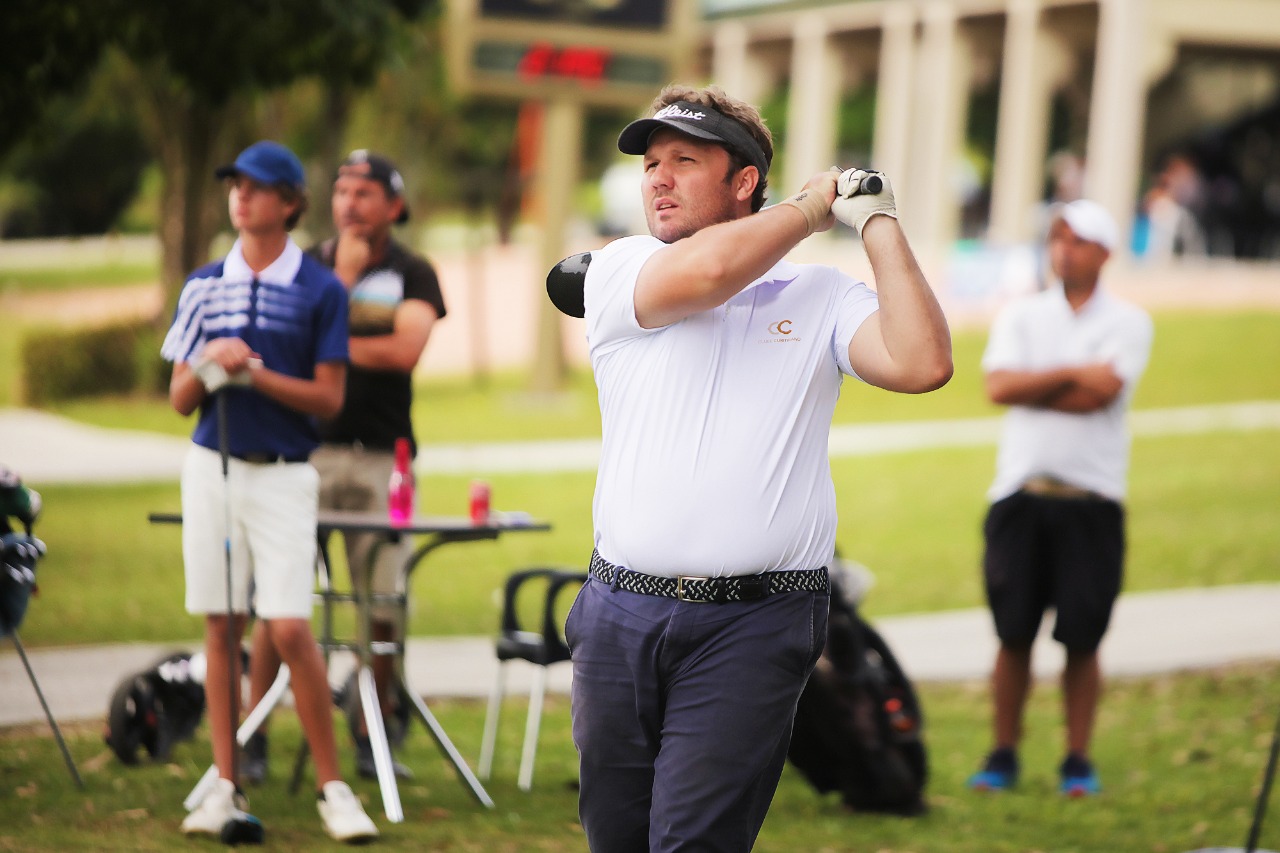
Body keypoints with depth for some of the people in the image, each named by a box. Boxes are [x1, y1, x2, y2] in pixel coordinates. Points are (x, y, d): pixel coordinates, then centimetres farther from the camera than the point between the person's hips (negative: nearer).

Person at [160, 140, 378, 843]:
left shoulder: (320, 289, -1)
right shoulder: (203, 285, 10)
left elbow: (328, 399, -3)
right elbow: (180, 399, 11)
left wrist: (255, 373, -14)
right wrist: (208, 367, -10)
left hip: (282, 473, -4)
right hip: (211, 467, 4)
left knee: (290, 630, -11)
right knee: (220, 628, 5)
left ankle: (332, 786, 0)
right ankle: (226, 784, 11)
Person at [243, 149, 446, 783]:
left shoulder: (413, 274, 9)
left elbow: (405, 350, -8)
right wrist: (344, 277, -6)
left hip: (383, 456, 0)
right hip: (306, 449, 0)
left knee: (383, 602, 0)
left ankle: (371, 739, 12)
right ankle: (252, 738, 0)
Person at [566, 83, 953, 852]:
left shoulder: (819, 297, 7)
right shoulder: (618, 271, 8)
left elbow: (923, 364, -10)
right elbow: (705, 270, -13)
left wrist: (877, 223, -3)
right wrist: (815, 204, 2)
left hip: (752, 624, -3)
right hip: (619, 615, 3)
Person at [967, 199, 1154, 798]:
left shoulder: (1127, 323, 5)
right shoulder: (1021, 316, 11)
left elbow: (1100, 394, -12)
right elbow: (999, 385, -5)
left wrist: (1030, 387, -4)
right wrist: (1073, 373, -10)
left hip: (1092, 500, -1)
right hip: (1021, 494, 2)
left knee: (1082, 638, 0)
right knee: (1013, 634, 0)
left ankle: (1078, 760, 11)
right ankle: (1003, 754, 12)